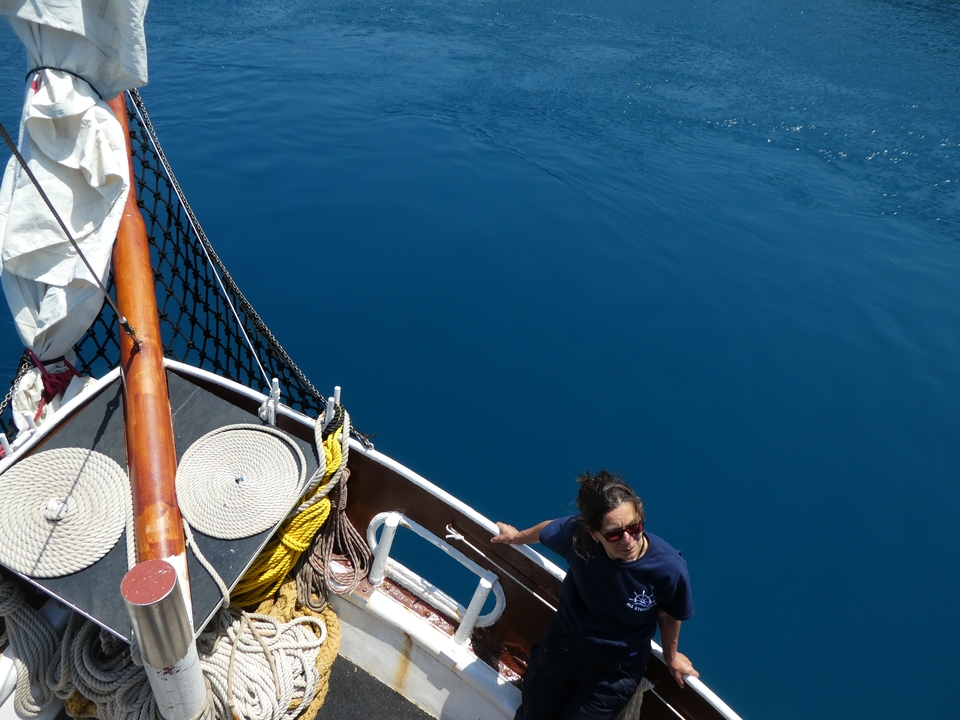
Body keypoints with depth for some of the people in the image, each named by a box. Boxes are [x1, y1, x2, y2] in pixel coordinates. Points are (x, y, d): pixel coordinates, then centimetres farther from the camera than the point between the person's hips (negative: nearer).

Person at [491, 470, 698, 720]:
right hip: (564, 643, 2)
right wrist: (517, 536, 16)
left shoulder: (669, 568, -31)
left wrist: (671, 656, 10)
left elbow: (668, 615, -9)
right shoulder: (576, 532, -29)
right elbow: (548, 529, -4)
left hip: (616, 668, -2)